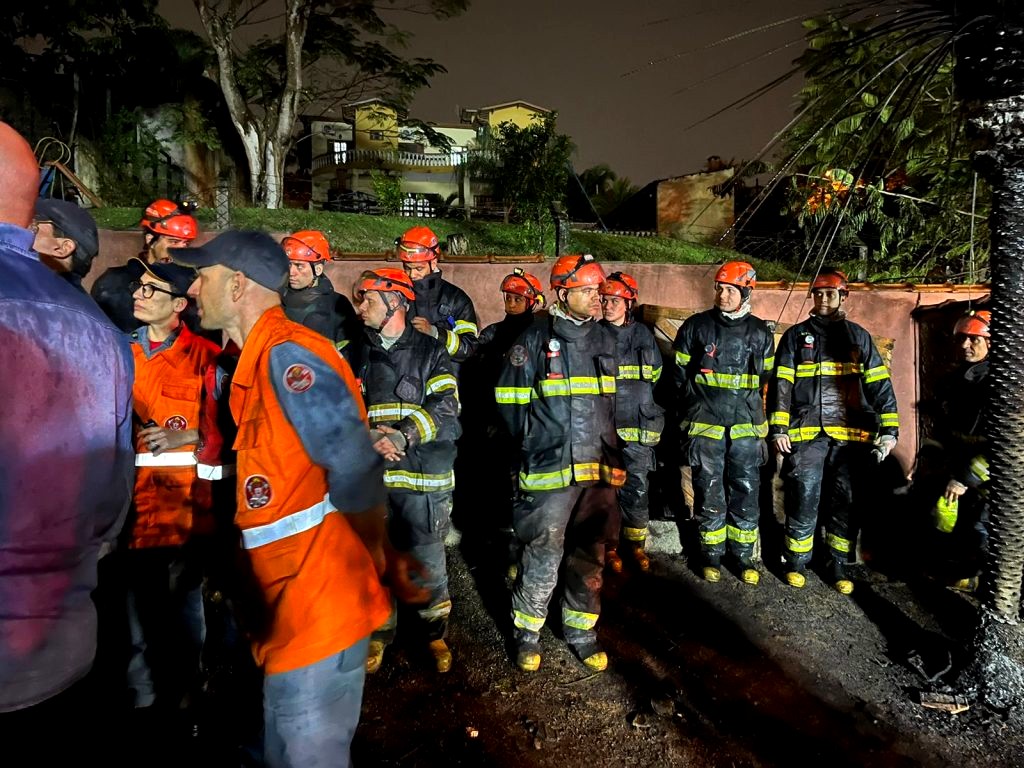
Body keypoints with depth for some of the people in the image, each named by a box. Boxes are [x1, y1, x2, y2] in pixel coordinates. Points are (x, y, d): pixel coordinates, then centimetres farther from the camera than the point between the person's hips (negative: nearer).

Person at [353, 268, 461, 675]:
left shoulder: (430, 352, 3)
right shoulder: (358, 355, 13)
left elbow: (444, 409, -8)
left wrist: (402, 436, -21)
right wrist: (369, 438, -16)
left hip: (423, 475, -2)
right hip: (370, 474, 3)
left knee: (428, 561, 4)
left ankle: (435, 633, 25)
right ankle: (379, 634, 29)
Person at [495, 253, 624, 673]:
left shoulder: (606, 339, 10)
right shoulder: (535, 339, -5)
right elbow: (510, 399, -1)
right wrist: (534, 443, 2)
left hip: (599, 468, 5)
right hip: (548, 469, -4)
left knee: (589, 557, 12)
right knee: (542, 556, 1)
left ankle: (581, 630, 29)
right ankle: (527, 631, 21)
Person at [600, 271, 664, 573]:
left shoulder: (644, 335, 6)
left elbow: (655, 377, 17)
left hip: (638, 427, 2)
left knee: (636, 488, 7)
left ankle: (636, 542, 23)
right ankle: (610, 545, 17)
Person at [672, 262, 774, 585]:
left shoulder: (760, 332, 6)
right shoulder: (696, 326, 1)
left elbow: (766, 378, 16)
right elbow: (680, 373, 7)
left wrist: (752, 410, 12)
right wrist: (691, 412, 7)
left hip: (746, 426, 2)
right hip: (704, 425, -1)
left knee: (746, 492, 6)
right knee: (709, 492, 4)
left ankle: (743, 554, 20)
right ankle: (712, 554, 19)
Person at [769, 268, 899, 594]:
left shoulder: (859, 337, 13)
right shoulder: (796, 336, 10)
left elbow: (880, 385, 8)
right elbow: (781, 384, 4)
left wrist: (889, 430, -1)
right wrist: (779, 428, -5)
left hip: (851, 436, 2)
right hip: (806, 434, -1)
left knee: (846, 504, 7)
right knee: (804, 500, -3)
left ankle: (839, 564, 21)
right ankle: (797, 561, 14)